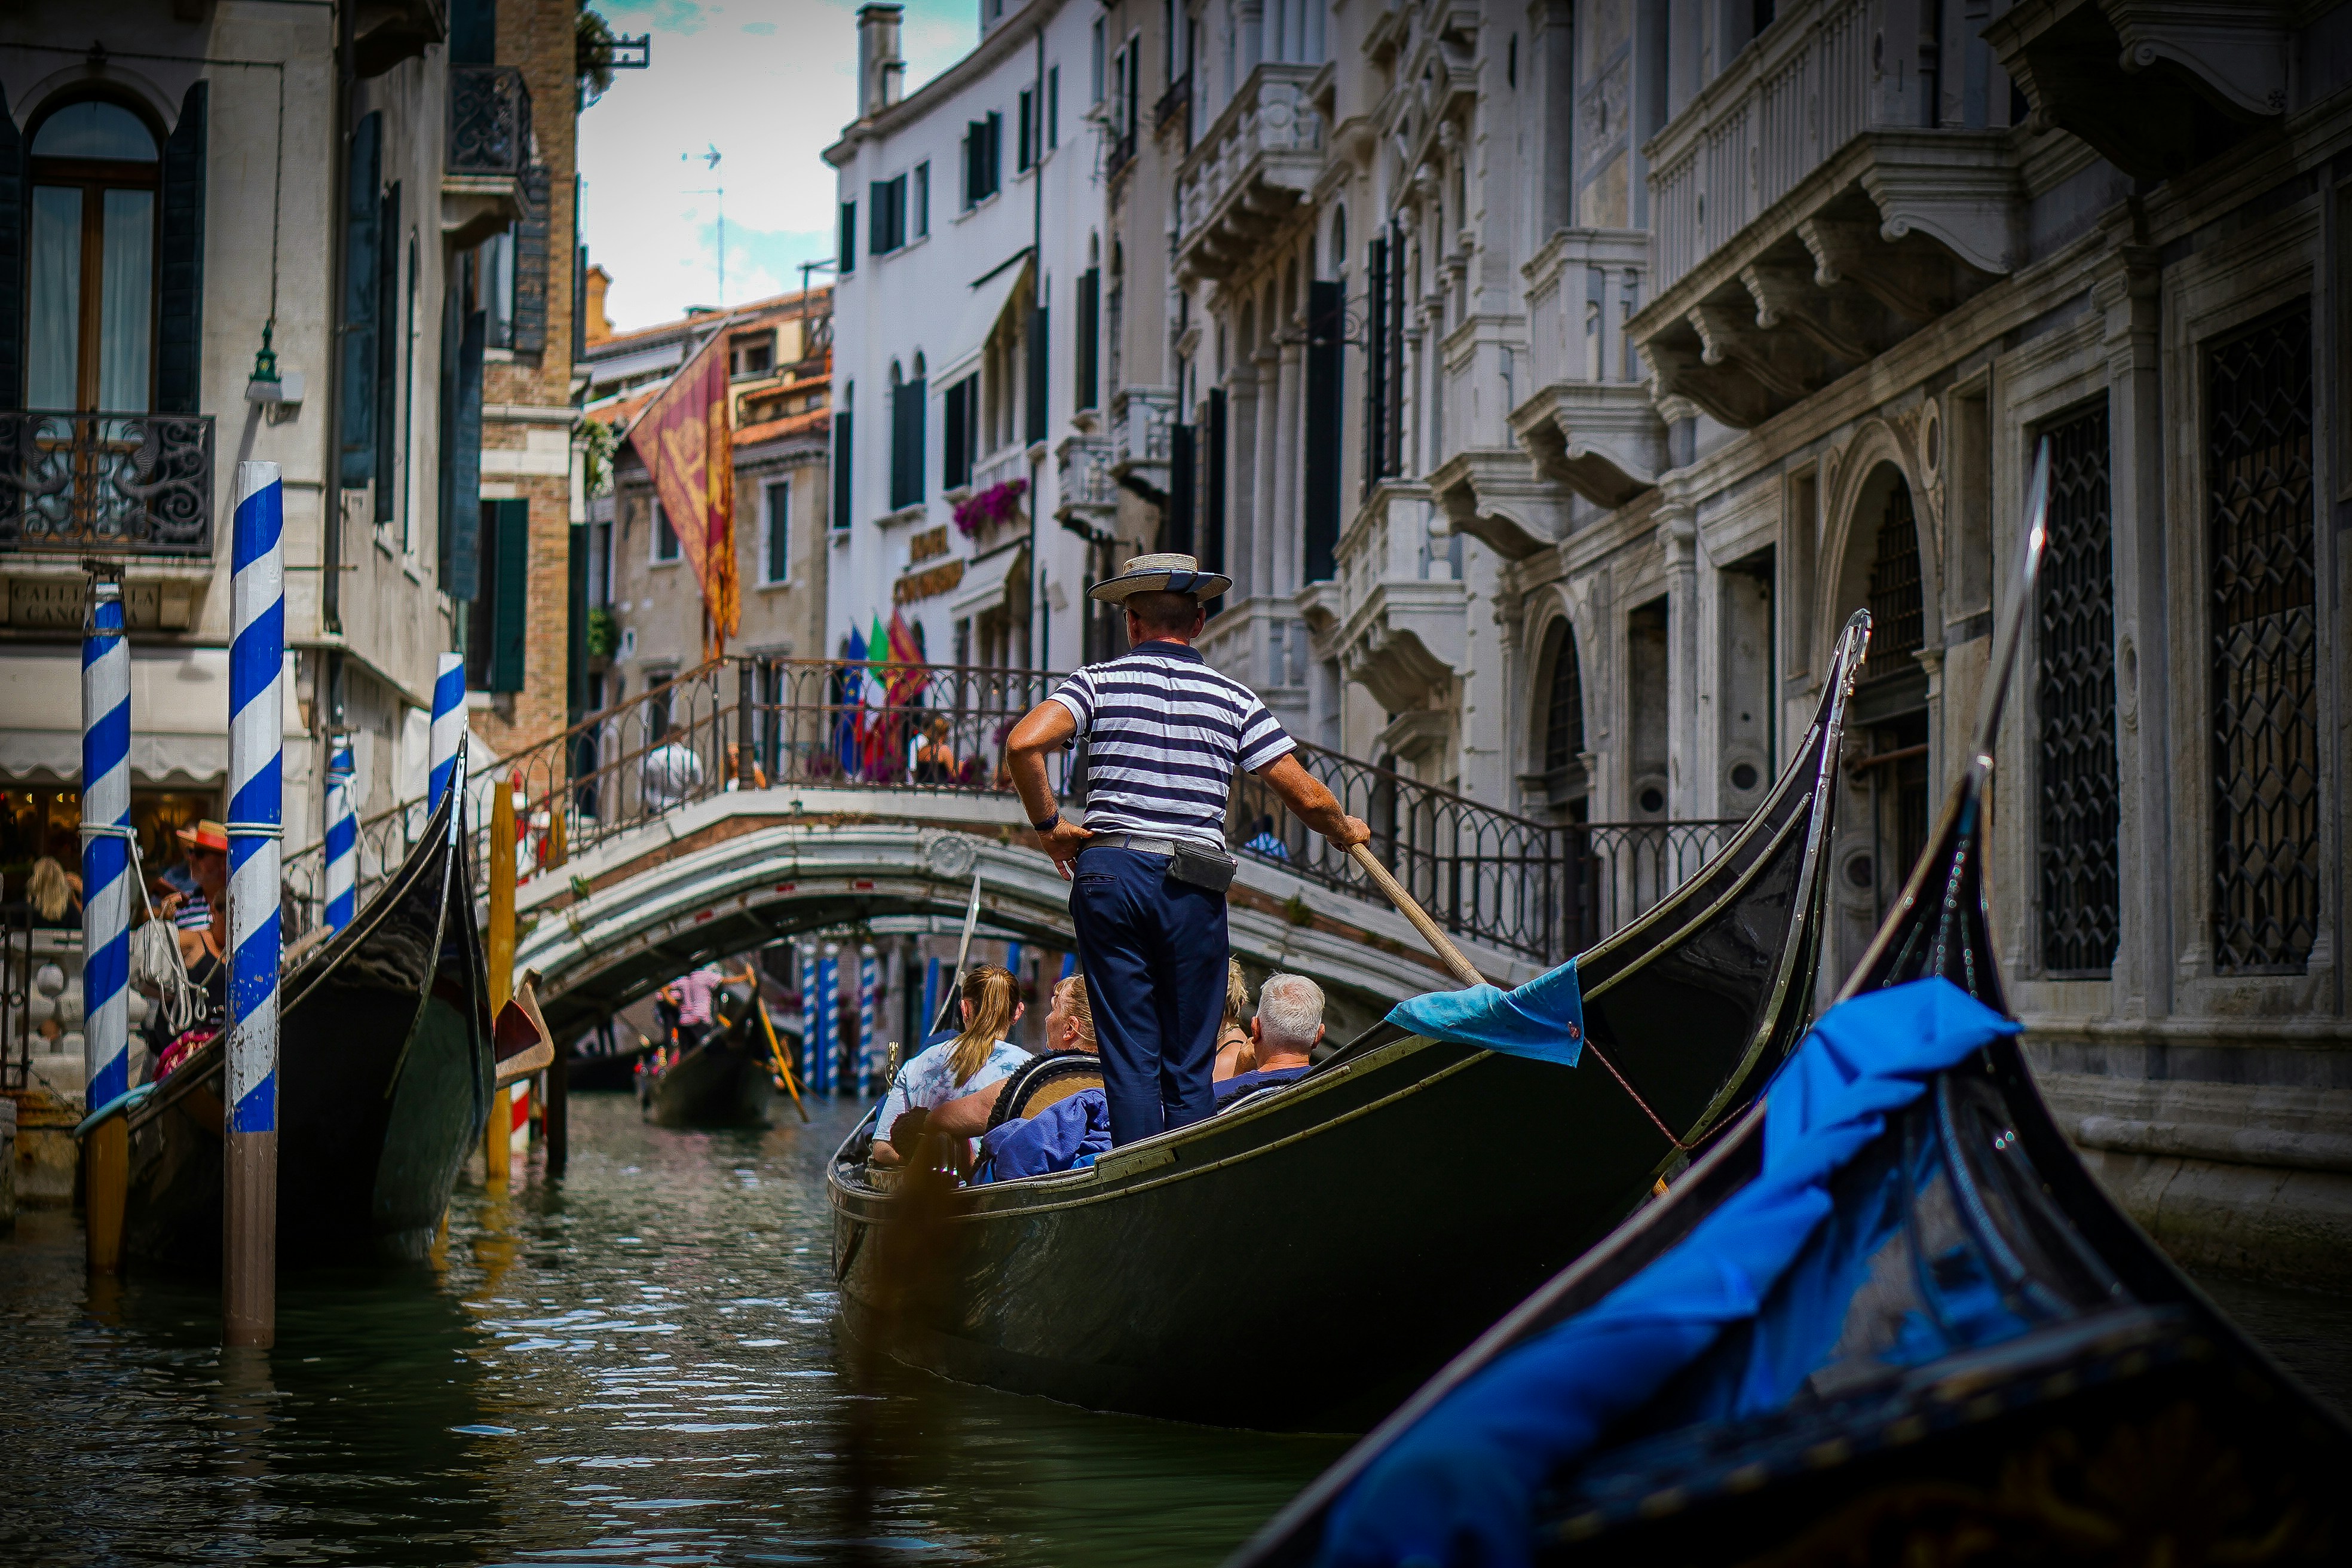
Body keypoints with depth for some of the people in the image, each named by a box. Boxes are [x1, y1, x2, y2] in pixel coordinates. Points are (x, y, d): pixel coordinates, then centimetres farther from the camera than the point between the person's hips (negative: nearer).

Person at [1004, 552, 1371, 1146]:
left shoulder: (1100, 682, 4)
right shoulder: (1232, 697, 6)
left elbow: (1023, 745, -13)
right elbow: (1307, 796, 2)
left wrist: (1047, 823, 1)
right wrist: (1344, 831, 23)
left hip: (1108, 873, 0)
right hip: (1195, 888, 0)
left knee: (1129, 1058, 4)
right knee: (1191, 1067, 6)